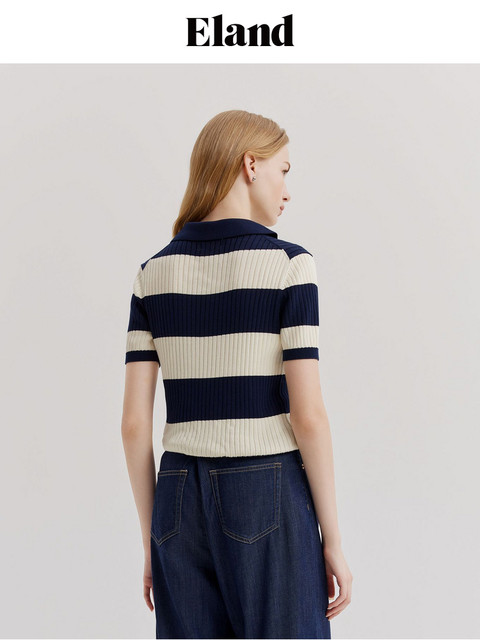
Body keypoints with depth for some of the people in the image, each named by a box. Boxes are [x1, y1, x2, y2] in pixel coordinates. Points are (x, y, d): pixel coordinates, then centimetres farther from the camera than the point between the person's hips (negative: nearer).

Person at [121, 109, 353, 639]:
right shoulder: (287, 263, -9)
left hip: (182, 503, 5)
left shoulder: (153, 274, 4)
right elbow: (307, 414, -13)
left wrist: (151, 542, 11)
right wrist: (333, 542, -4)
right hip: (269, 505, -4)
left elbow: (134, 422, 2)